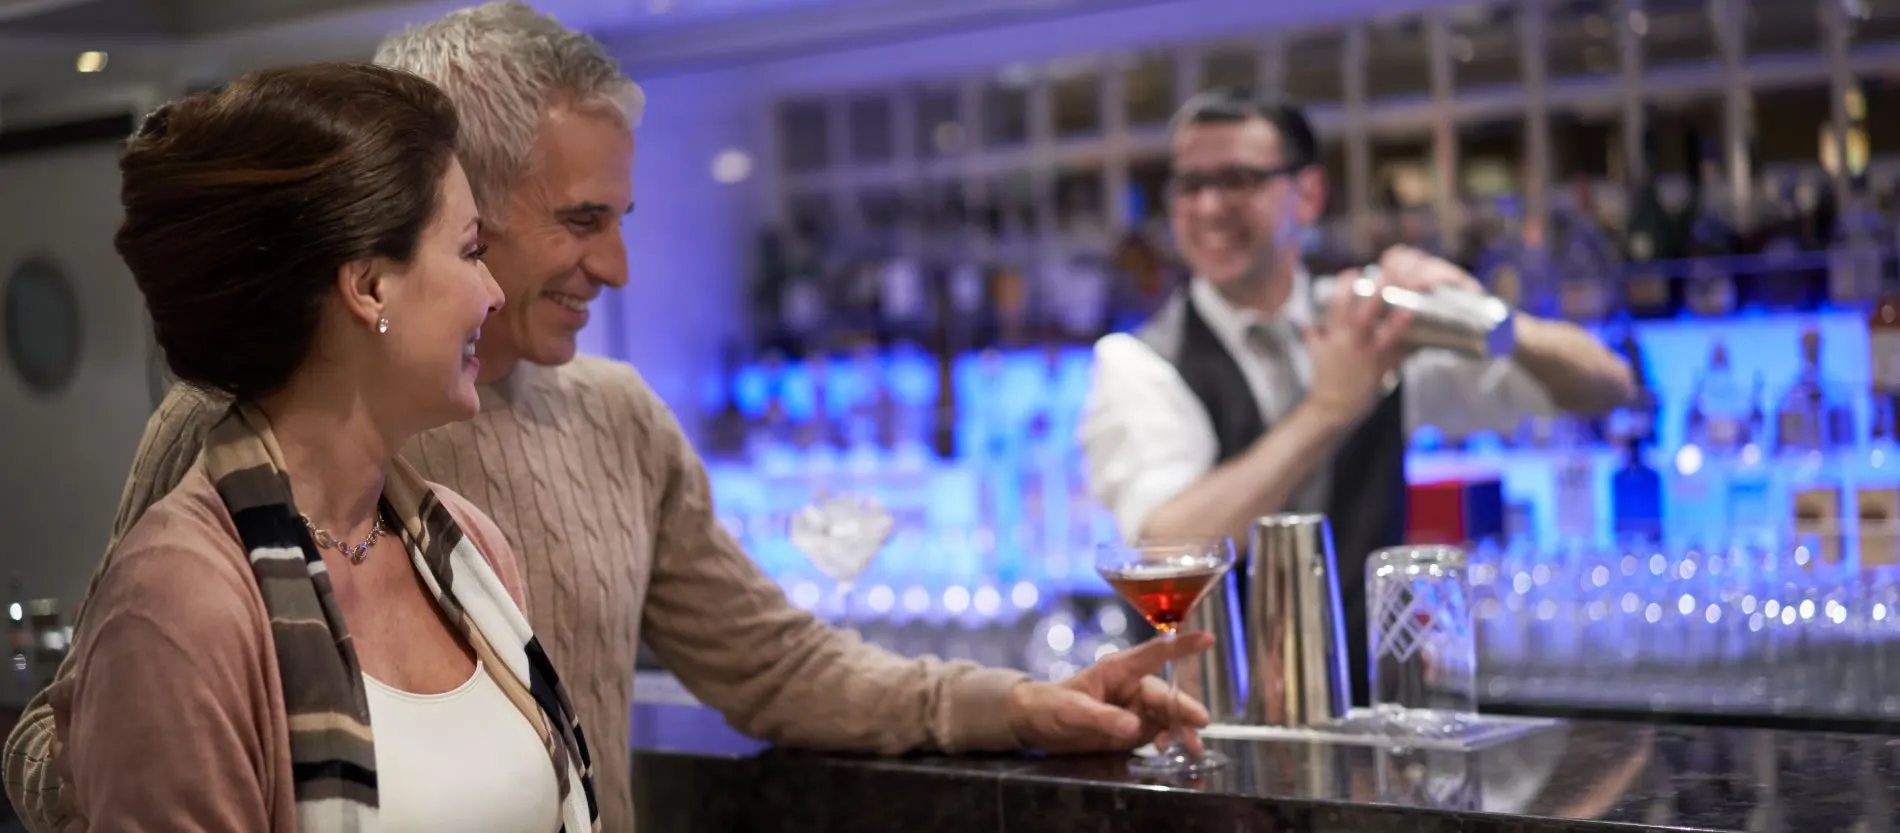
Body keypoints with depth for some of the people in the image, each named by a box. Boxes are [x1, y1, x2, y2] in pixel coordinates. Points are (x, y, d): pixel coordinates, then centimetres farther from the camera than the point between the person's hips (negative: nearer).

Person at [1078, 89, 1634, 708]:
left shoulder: (1372, 336, 5)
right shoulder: (1136, 365, -5)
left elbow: (1604, 386, 2)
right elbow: (1171, 548, -21)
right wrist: (1329, 406, -27)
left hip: (1372, 709, 2)